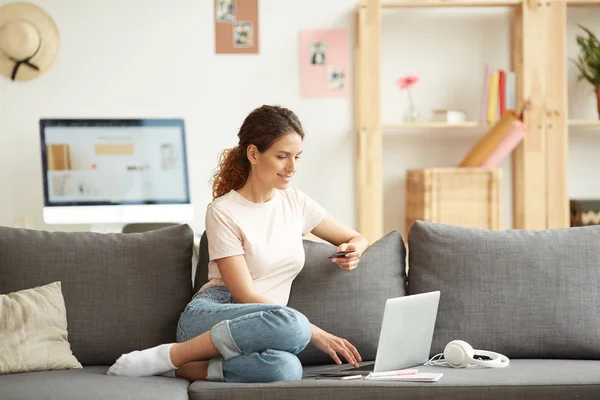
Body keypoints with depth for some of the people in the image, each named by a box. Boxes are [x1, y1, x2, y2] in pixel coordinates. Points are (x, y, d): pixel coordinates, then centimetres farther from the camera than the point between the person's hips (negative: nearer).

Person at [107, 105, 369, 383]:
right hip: (208, 316, -4)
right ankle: (169, 356, -25)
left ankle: (183, 368, -22)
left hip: (257, 327, 4)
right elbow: (245, 295, -11)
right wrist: (315, 332, -18)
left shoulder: (296, 202, 13)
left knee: (285, 368, -37)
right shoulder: (223, 212, -4)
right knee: (292, 324, -39)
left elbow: (357, 238, 25)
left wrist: (354, 251, -2)